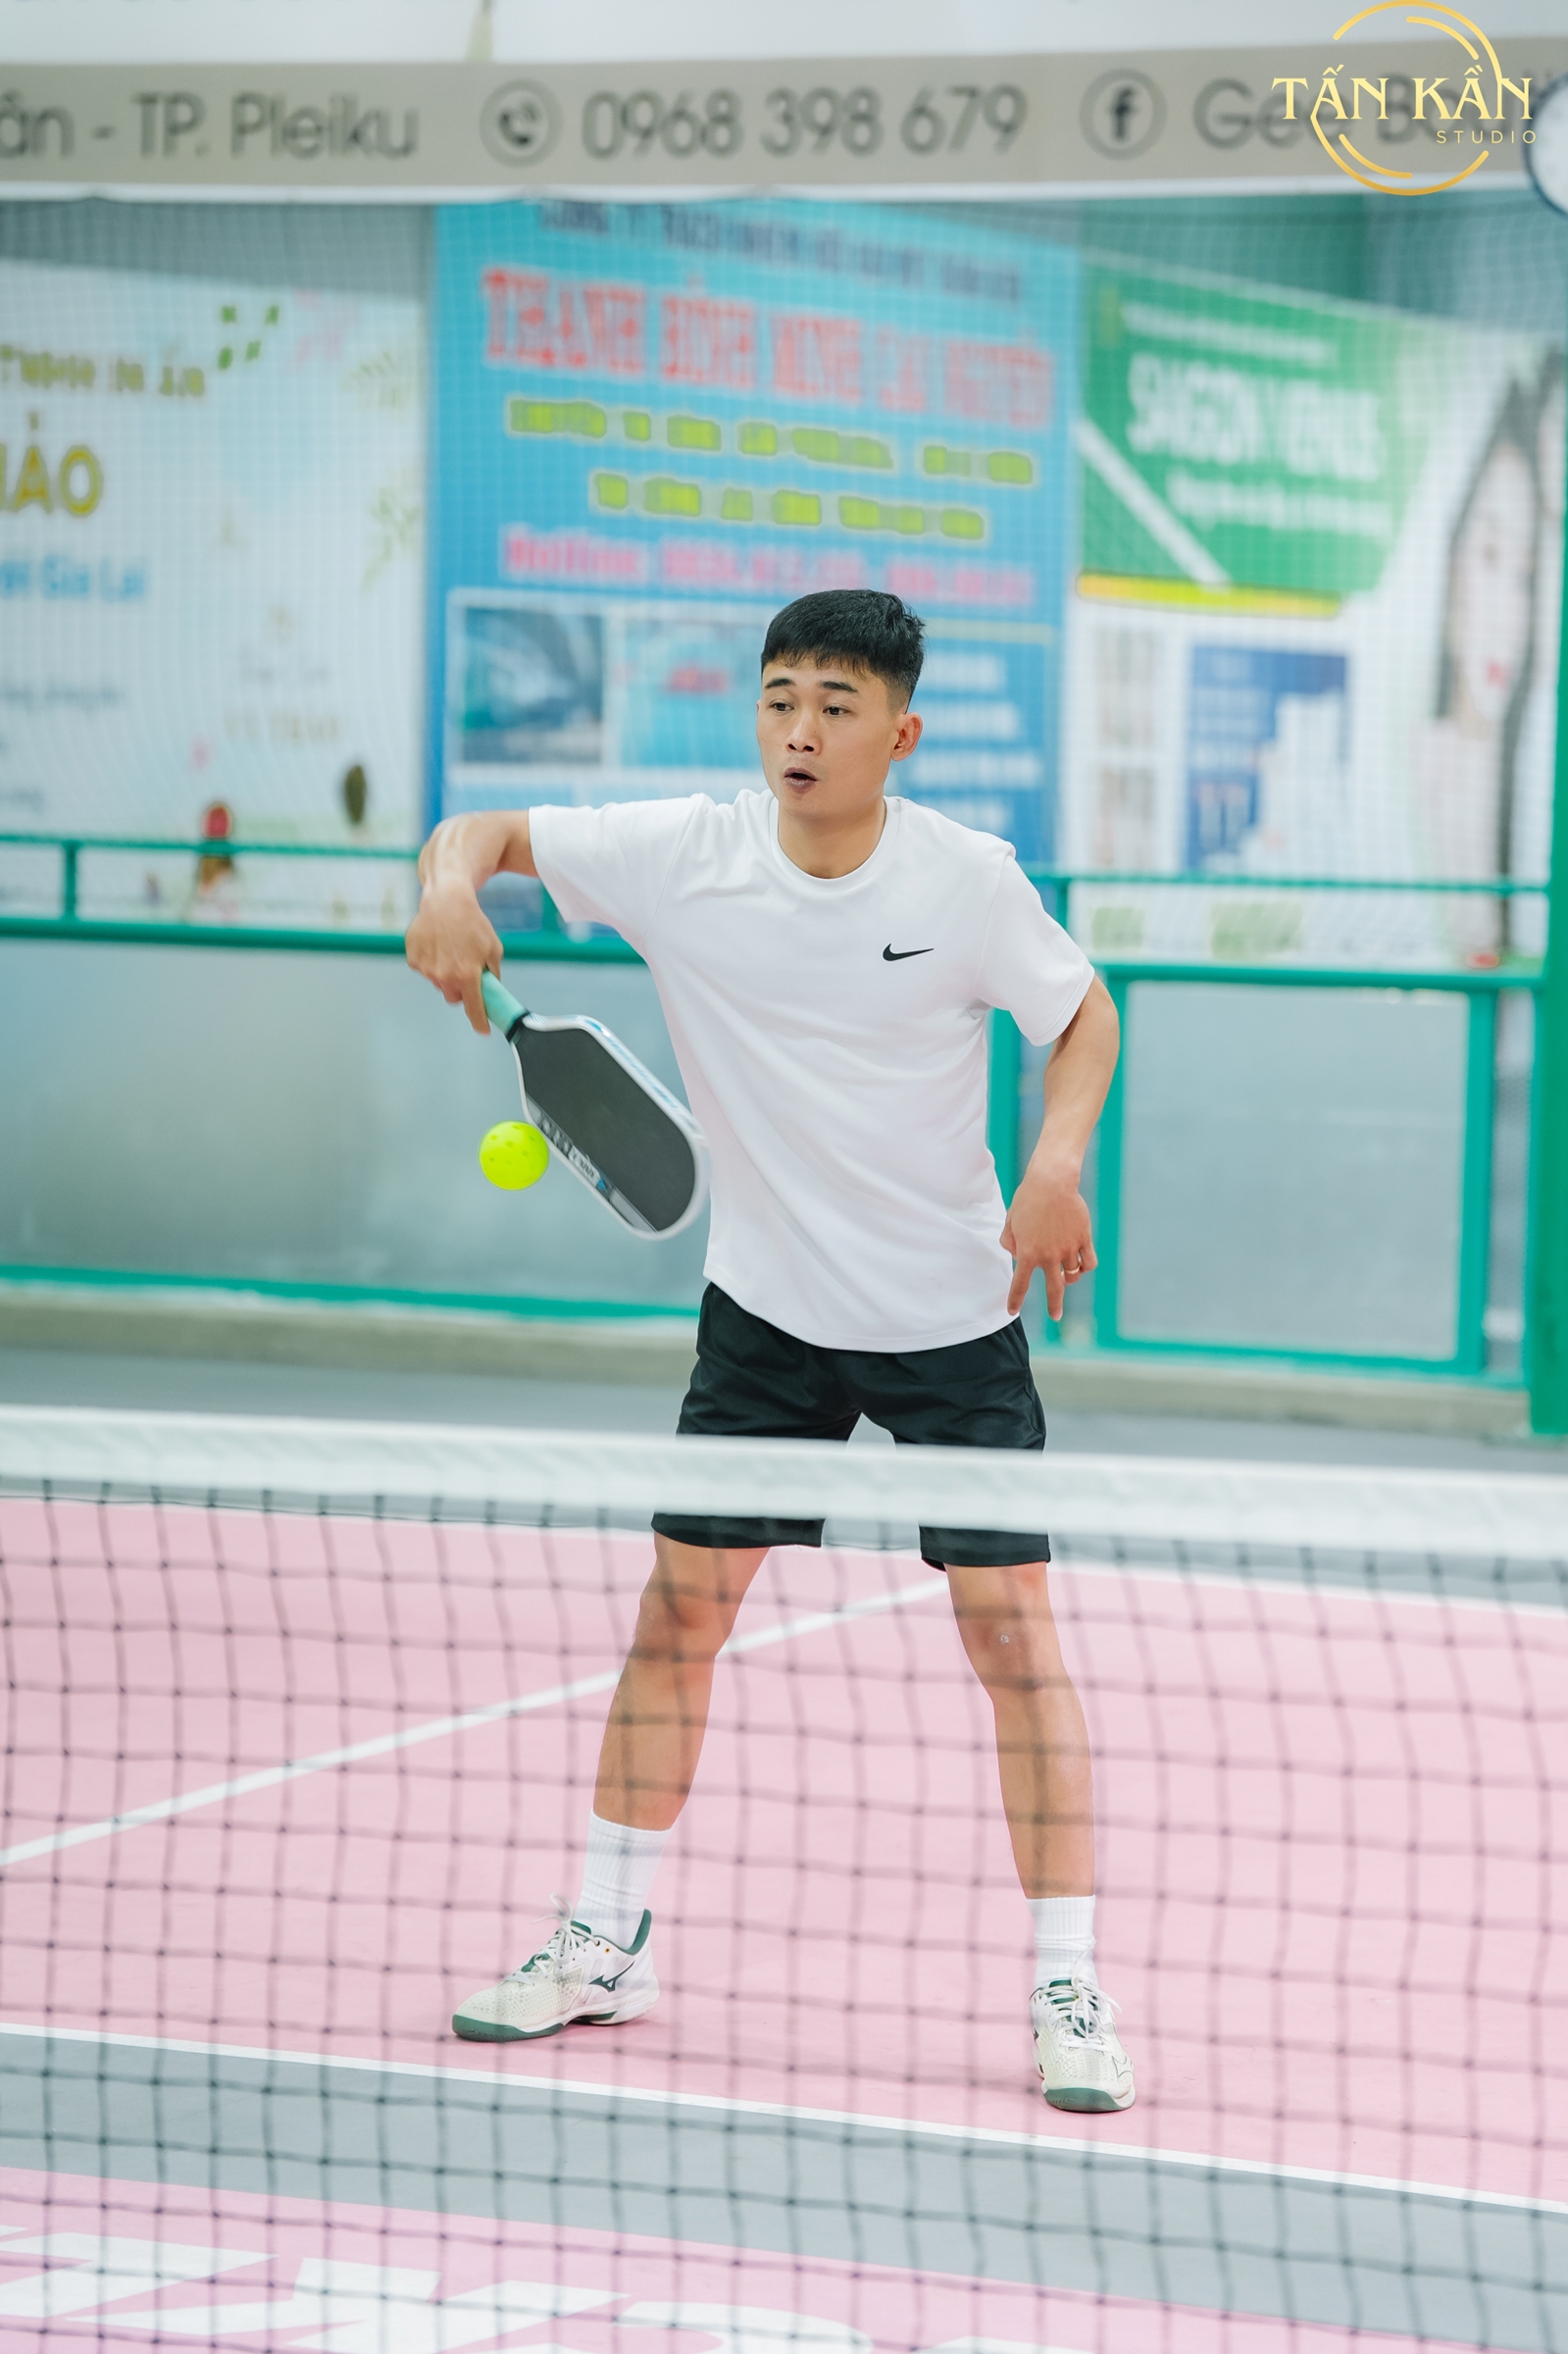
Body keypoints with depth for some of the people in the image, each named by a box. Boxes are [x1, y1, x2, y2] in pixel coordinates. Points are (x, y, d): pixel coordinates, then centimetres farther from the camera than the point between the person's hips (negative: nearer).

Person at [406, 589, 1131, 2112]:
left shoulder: (969, 880, -14)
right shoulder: (682, 856, -11)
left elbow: (1083, 1014, 1)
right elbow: (485, 832, -2)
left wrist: (1058, 1160, -18)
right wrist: (451, 886, -26)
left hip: (952, 1313, -2)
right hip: (766, 1303, 2)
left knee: (1011, 1634, -6)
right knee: (679, 1608, 5)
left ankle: (1067, 1992, 0)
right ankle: (605, 1947, 19)